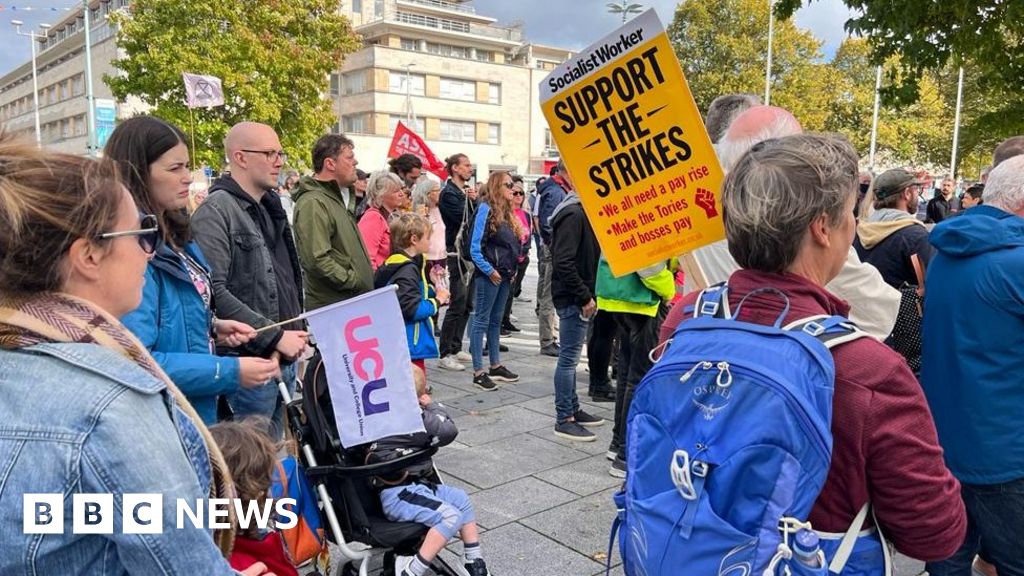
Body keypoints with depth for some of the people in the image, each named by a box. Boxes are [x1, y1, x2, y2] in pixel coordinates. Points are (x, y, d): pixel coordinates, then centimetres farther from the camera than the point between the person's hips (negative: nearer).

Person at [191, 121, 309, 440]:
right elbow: (214, 292, -22)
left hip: (285, 359, 8)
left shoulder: (271, 208, 16)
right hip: (250, 362, -8)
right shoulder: (215, 212, -12)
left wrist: (297, 330, 7)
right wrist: (275, 337, -19)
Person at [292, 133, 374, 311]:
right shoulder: (313, 203, -16)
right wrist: (355, 283, -18)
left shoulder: (337, 198, 18)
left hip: (354, 303, 10)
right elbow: (317, 259, -25)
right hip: (331, 307, -10)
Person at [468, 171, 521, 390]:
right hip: (488, 275, -8)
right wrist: (489, 271, -16)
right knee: (481, 321, -2)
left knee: (496, 320, 16)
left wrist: (512, 269, 9)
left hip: (504, 275, 8)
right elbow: (475, 248, -16)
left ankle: (495, 366, 26)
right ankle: (478, 372, 2)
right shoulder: (486, 209, -12)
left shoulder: (506, 212, 14)